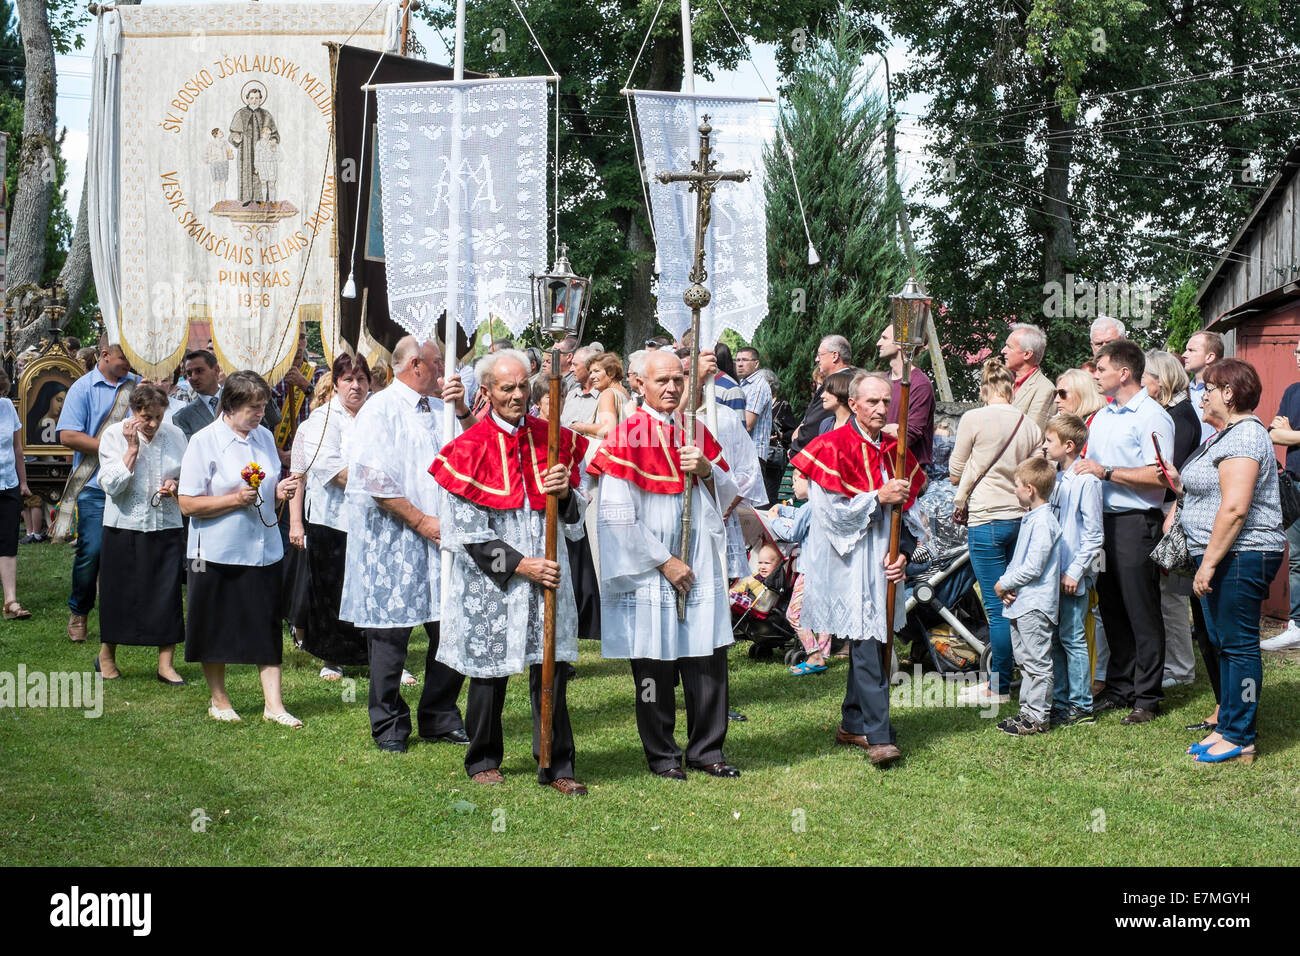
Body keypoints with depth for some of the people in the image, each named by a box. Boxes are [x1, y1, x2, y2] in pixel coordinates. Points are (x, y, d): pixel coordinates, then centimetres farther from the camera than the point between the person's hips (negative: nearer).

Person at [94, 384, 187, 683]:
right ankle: (107, 655, 27)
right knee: (120, 591, 7)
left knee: (168, 593, 0)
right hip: (125, 527, -2)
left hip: (167, 526, 2)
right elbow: (111, 484, -14)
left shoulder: (175, 435, 3)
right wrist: (132, 448, -17)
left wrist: (176, 484, -7)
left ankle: (166, 663, 9)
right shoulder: (114, 435, -6)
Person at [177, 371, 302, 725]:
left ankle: (273, 705, 8)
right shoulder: (204, 441, -9)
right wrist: (235, 499, -20)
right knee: (217, 629, 8)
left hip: (263, 548, 5)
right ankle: (218, 700, 26)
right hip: (217, 552, -4)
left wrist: (279, 492, -3)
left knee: (268, 627, 3)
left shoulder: (265, 437, 9)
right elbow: (188, 504, -12)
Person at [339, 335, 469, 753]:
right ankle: (389, 726, 14)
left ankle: (439, 718, 20)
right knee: (391, 632, 1)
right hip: (392, 540, -6)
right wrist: (420, 521, -12)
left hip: (441, 535, 6)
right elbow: (375, 480, -12)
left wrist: (462, 409, -2)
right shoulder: (380, 409, -4)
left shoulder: (440, 408, 16)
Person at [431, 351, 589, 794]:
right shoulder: (470, 449, -4)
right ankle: (483, 761, 25)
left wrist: (565, 493, -13)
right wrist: (520, 565, -14)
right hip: (491, 580, -2)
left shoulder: (553, 439, 6)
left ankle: (556, 766, 10)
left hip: (547, 571, 2)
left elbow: (575, 515, 11)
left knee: (552, 670, 0)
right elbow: (468, 531, -7)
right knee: (490, 672, 8)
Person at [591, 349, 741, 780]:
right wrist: (664, 561, -12)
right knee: (655, 669, 2)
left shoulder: (696, 432, 11)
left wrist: (706, 470, -6)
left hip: (700, 569, 5)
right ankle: (663, 756, 16)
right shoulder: (626, 437, -6)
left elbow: (728, 496, 14)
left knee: (708, 663, 5)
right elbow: (618, 518, -11)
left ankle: (706, 749, 19)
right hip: (649, 573, -5)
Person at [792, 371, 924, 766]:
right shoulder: (833, 448, -8)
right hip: (848, 565, -7)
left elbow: (903, 512, 15)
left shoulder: (893, 451, 12)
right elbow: (830, 512, -14)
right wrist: (879, 497, -15)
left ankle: (852, 724, 25)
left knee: (875, 643, 11)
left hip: (882, 565, 7)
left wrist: (901, 553, 0)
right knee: (866, 647, -12)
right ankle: (878, 736, -12)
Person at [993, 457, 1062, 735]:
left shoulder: (1043, 522, -18)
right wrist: (1005, 585, 4)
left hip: (1035, 605, -11)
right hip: (1020, 603, 11)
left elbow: (1033, 568, -22)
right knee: (1026, 660, 17)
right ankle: (1027, 710, 25)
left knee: (1037, 663, -3)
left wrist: (1004, 584, -11)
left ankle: (1037, 717, 2)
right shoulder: (1029, 518, 14)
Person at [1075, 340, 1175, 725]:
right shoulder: (1102, 416, 17)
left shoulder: (1152, 417, -10)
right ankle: (1118, 688, 22)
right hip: (1102, 519, 8)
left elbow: (1158, 476, -20)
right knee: (1111, 610, 13)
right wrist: (1083, 468, 7)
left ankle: (1146, 697, 5)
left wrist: (1106, 472, -18)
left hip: (1135, 523, -8)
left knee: (1142, 614, -2)